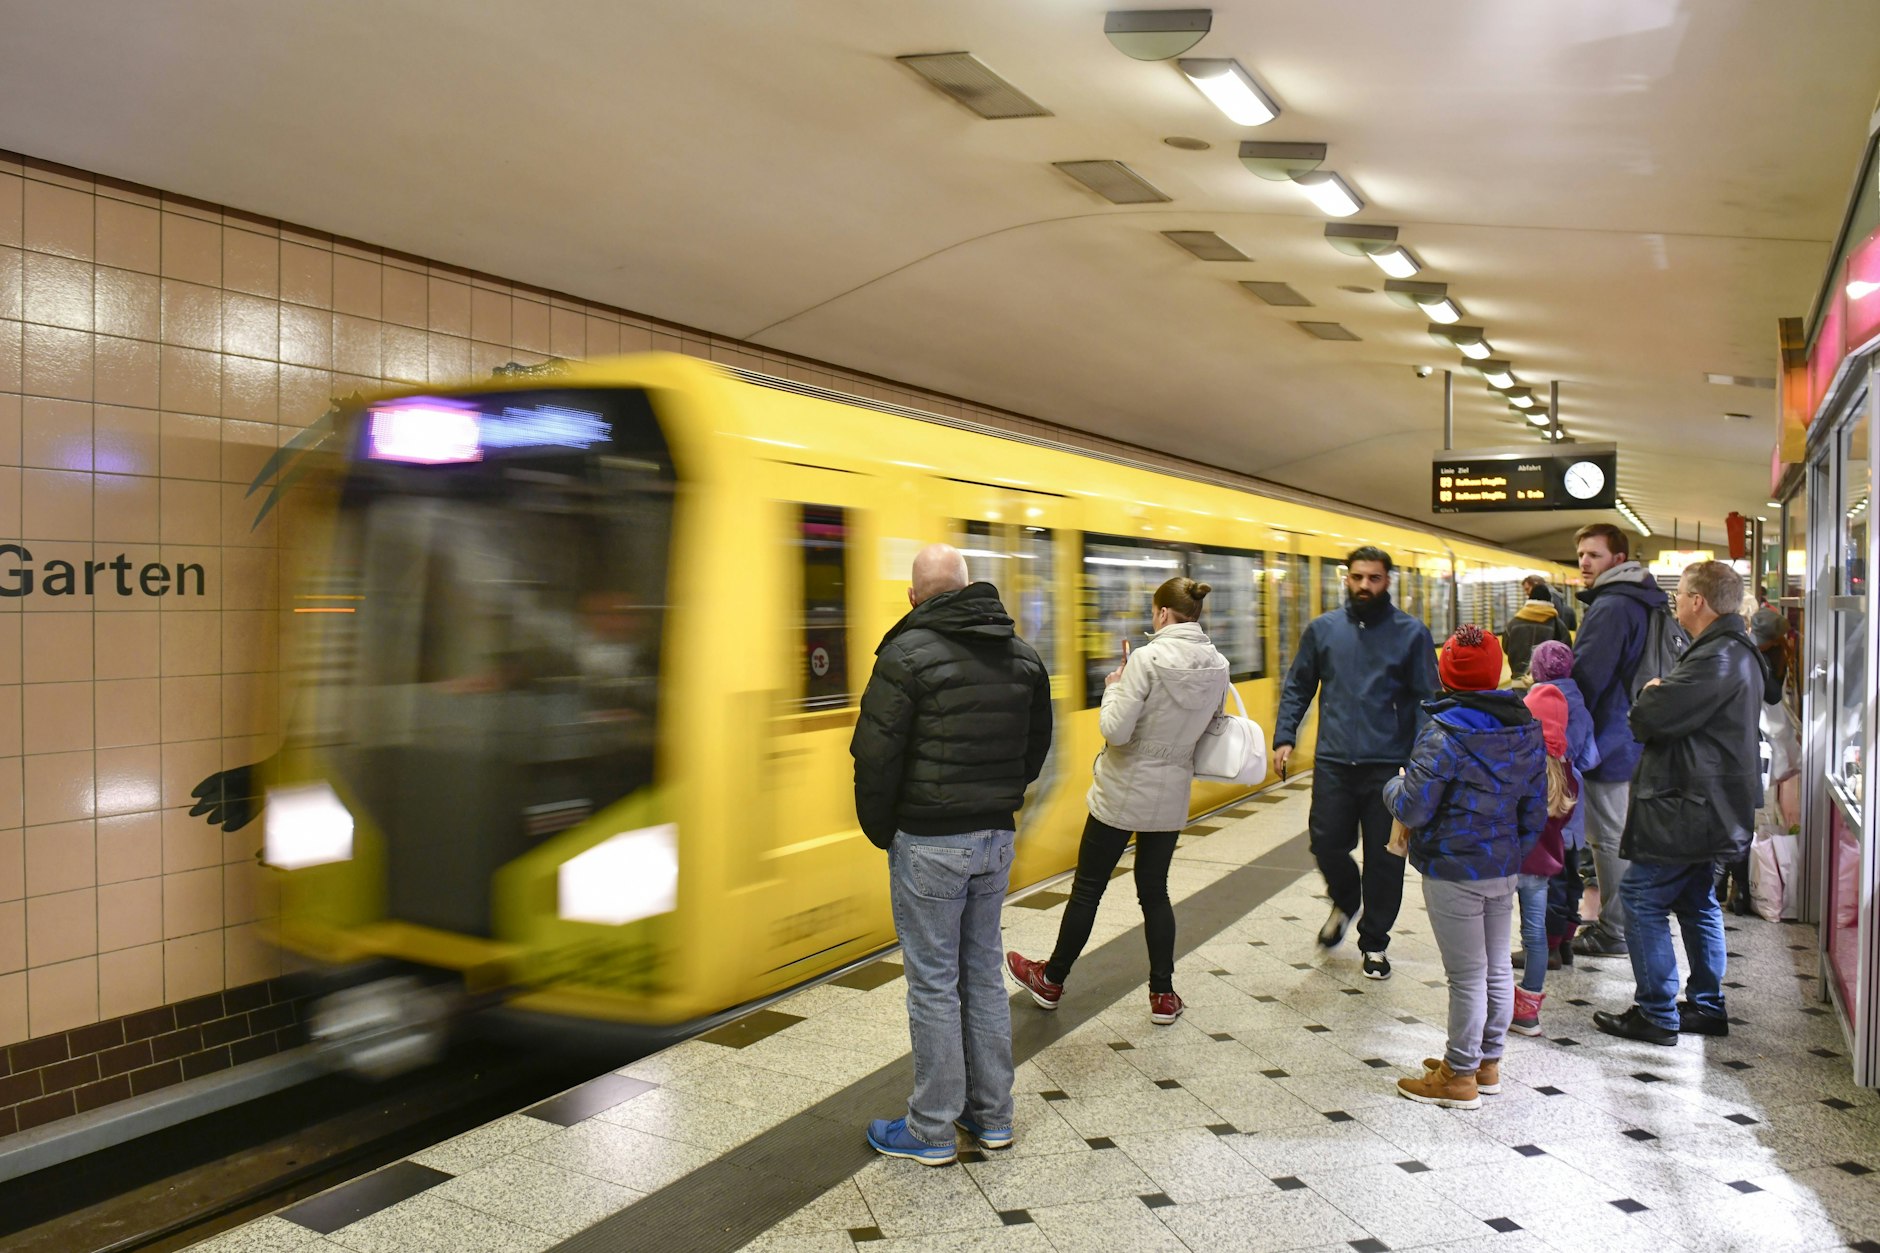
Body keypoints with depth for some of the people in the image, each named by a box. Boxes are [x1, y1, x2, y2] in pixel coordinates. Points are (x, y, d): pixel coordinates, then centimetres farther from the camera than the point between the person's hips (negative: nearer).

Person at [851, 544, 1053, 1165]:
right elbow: (1036, 747, 13)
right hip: (997, 838, 6)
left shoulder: (908, 653, -14)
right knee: (983, 973, 17)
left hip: (928, 844, -6)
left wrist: (881, 832, -2)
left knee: (934, 985, 4)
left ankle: (931, 1131, 16)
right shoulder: (1023, 655, 7)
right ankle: (992, 1115, 28)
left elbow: (875, 757, -15)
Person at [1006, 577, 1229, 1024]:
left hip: (1122, 793, -5)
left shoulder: (1149, 659, -21)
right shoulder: (1218, 667, -2)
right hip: (1171, 795, 5)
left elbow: (1115, 730, -22)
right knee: (1155, 891, 17)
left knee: (1087, 889, 9)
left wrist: (1113, 688, -7)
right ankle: (1163, 995, 20)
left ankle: (1051, 981, 25)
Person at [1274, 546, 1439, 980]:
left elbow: (1426, 700, 0)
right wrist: (1284, 737, 0)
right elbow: (1297, 687, 11)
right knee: (1327, 845, 3)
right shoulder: (1322, 628, 5)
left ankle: (1374, 942, 23)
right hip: (1333, 762, 2)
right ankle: (1345, 903, 36)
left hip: (1388, 766, -1)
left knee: (1384, 857, 5)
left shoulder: (1411, 633, -1)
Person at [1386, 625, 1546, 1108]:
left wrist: (1393, 786, 2)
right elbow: (1535, 809, 12)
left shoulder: (1444, 733, -20)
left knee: (1467, 976, 1)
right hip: (1504, 868, 8)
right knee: (1497, 966, 17)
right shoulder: (1526, 728, 4)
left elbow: (1412, 809, -19)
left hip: (1454, 872, -8)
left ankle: (1459, 1077, 14)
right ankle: (1488, 1063, 33)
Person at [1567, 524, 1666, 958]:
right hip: (1631, 739, 11)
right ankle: (1619, 923, 28)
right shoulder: (1642, 603, 15)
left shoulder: (1610, 607, -19)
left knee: (1609, 839, -2)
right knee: (1621, 836, 18)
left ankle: (1614, 933, 6)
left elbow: (1586, 677, -22)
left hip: (1607, 742, -11)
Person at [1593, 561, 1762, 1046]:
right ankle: (1707, 1007, 28)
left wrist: (1650, 695, -3)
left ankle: (1656, 1014, 2)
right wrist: (1659, 695, -3)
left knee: (1642, 898, -4)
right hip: (1707, 806, 11)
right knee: (1696, 902, 19)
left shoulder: (1716, 659, -22)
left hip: (1688, 808, -11)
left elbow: (1650, 718, -24)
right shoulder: (1736, 651, 14)